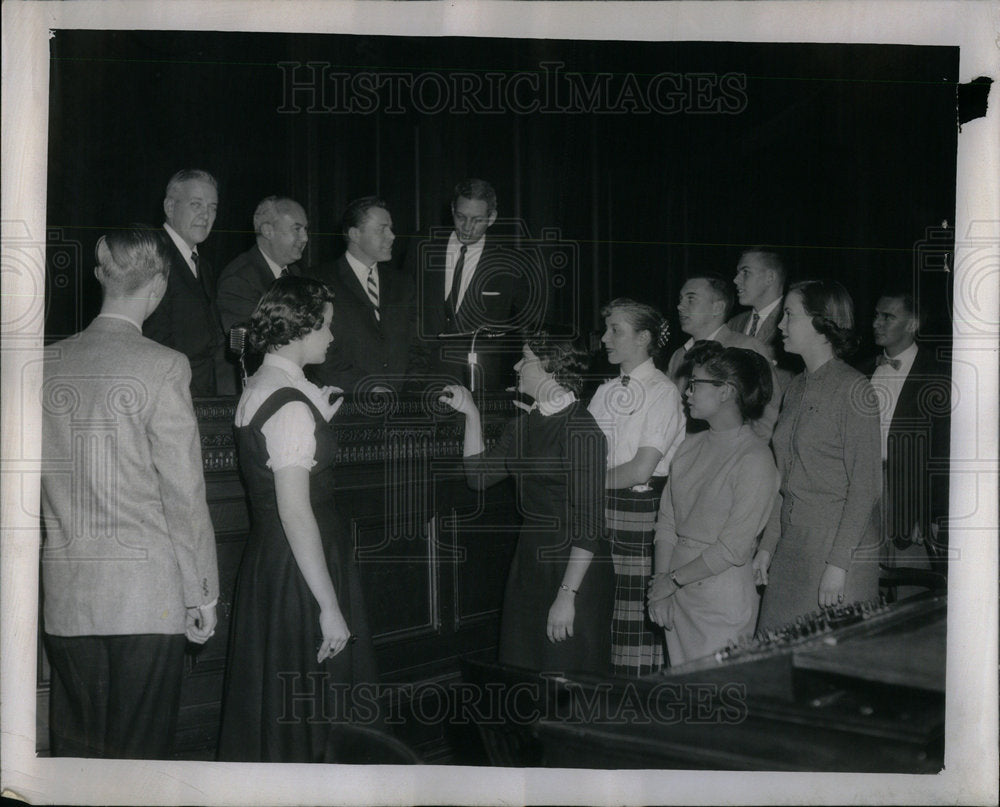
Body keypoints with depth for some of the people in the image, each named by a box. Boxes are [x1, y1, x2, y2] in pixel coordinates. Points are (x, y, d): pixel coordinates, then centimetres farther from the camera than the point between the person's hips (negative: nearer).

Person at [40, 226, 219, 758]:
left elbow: (38, 477, 8)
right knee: (139, 749, 6)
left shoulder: (48, 363, 3)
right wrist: (202, 593, -2)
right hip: (146, 593, -4)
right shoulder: (162, 367, -11)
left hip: (65, 593, 5)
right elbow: (183, 494, -10)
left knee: (73, 748, 14)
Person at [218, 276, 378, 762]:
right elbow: (295, 512, -25)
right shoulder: (292, 406, -21)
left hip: (265, 558, 10)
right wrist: (330, 606, -23)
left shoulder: (259, 388, 10)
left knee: (267, 710, 21)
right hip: (296, 572, -10)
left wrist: (318, 423, 13)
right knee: (295, 712, 4)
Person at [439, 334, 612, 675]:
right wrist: (471, 415, 6)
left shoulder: (582, 429, -16)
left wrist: (567, 595, -20)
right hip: (529, 562, 8)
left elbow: (589, 523, -19)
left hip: (575, 568, -8)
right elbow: (479, 475, 10)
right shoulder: (524, 424, 8)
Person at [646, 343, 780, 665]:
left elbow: (733, 549, -15)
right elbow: (666, 522, 8)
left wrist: (673, 580, -9)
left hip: (723, 602, -6)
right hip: (677, 598, 6)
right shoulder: (690, 446, 8)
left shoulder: (755, 459, -13)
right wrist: (659, 581, -4)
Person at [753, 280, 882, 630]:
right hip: (791, 548, 7)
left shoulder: (853, 389, -10)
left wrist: (838, 562, -17)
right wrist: (767, 546, 11)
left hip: (840, 550, -7)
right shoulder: (796, 388, 12)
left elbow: (866, 485, -14)